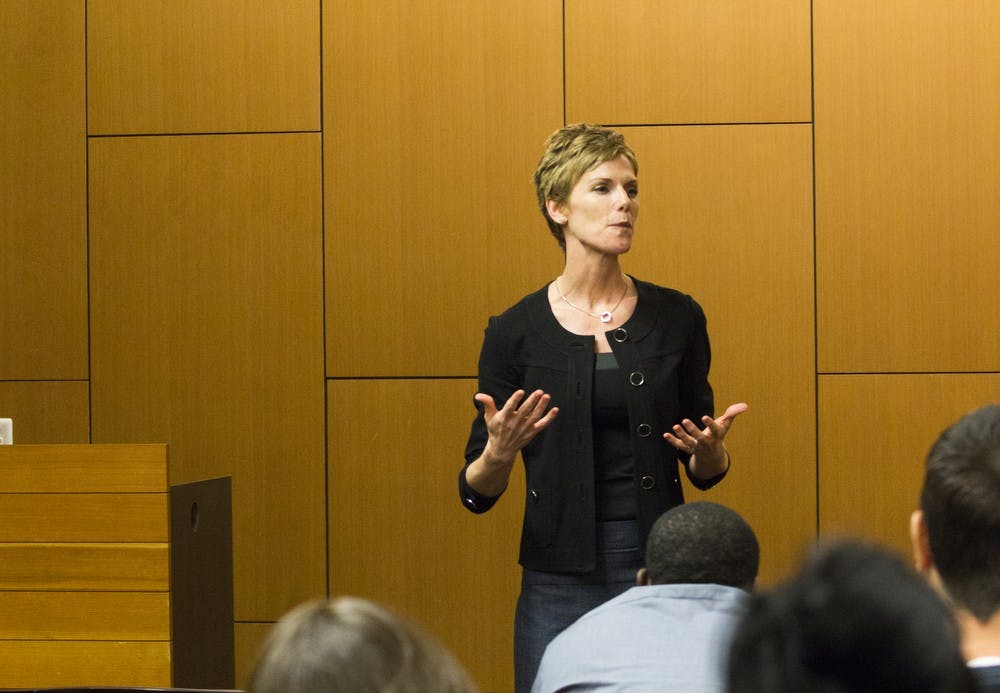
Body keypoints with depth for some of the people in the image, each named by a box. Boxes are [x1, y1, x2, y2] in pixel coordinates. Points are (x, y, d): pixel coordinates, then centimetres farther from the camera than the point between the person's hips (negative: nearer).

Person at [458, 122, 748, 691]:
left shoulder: (676, 318, 5)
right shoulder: (516, 331, 0)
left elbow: (704, 473, 11)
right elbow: (478, 492, 2)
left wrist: (709, 450, -11)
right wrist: (499, 452, -18)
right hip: (559, 583, -1)